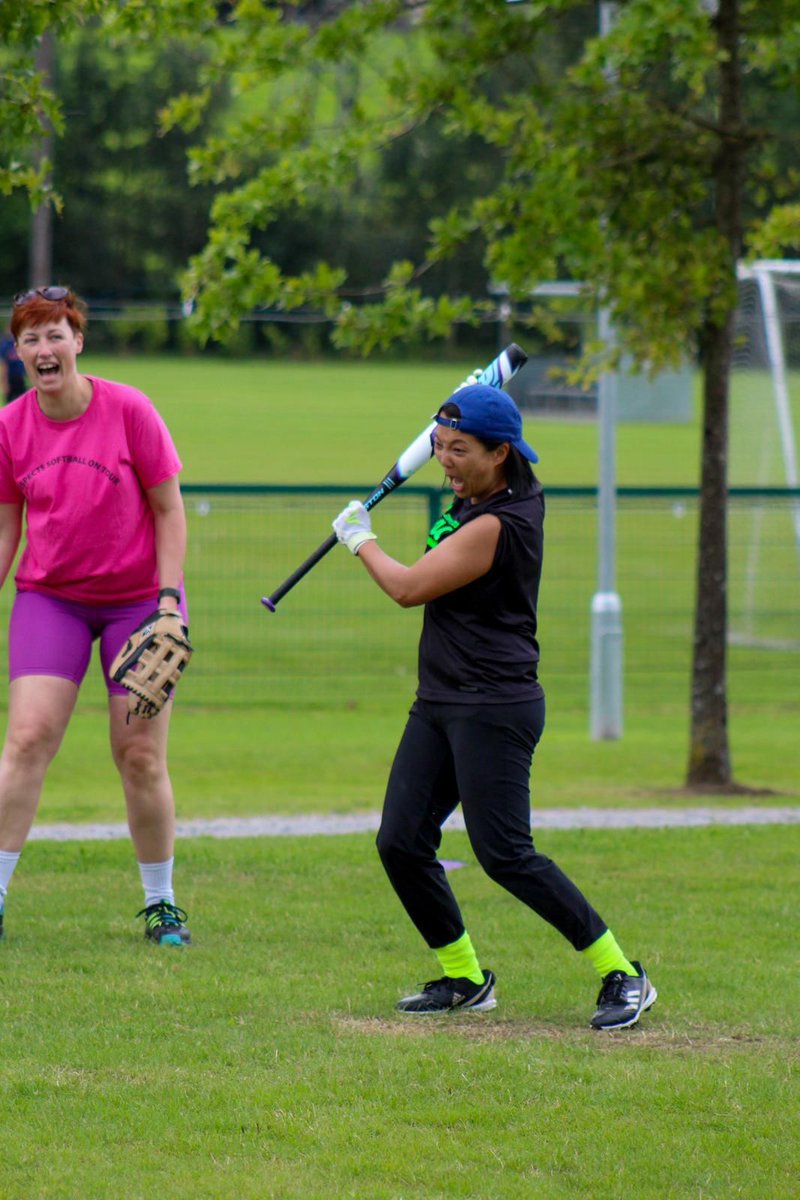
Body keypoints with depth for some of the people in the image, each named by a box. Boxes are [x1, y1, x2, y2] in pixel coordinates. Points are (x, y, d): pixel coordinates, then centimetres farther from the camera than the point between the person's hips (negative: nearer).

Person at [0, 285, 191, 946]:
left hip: (138, 598, -2)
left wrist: (170, 599, -11)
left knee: (141, 756, -1)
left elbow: (169, 508, -5)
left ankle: (161, 904, 14)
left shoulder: (128, 409, -12)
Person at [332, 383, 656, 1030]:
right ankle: (464, 977, 15)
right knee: (400, 843, 2)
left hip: (495, 709, -10)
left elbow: (409, 588, -14)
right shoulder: (476, 496, 10)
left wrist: (361, 540, 4)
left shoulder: (497, 525, -18)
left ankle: (623, 976, -7)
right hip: (438, 704, 10)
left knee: (504, 854, -14)